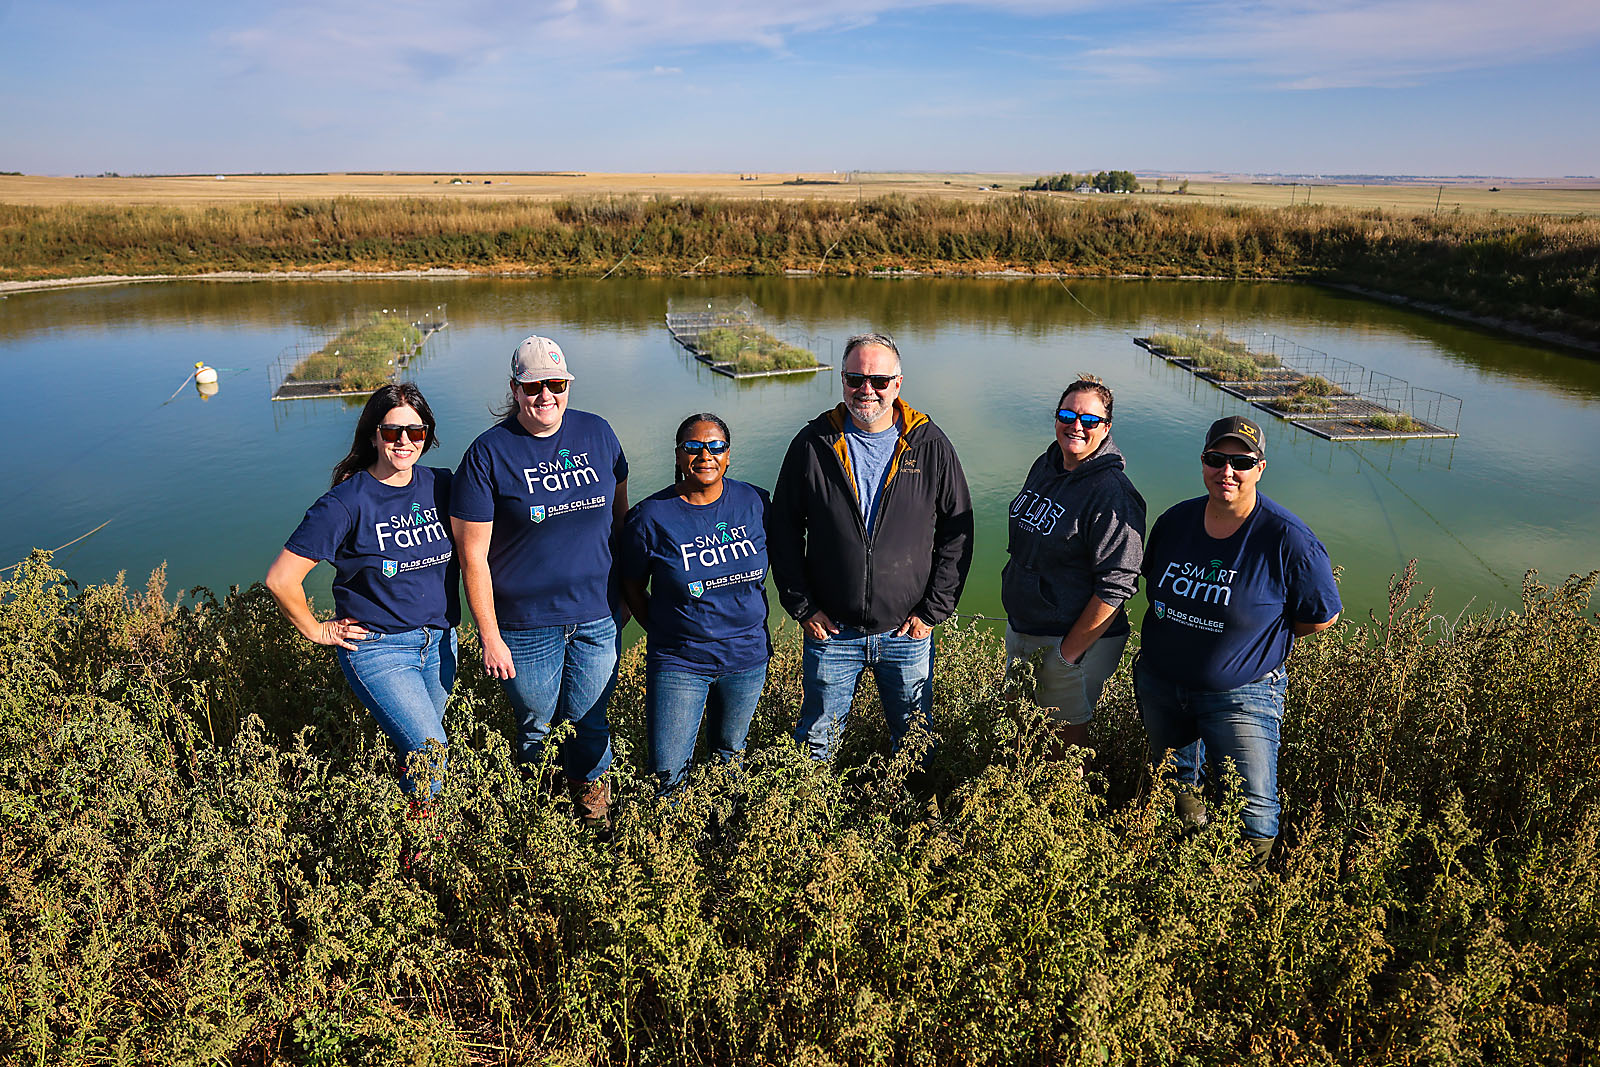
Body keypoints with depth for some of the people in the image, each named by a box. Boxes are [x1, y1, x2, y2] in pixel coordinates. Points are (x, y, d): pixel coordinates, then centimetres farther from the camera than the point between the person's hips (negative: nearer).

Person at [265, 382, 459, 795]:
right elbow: (280, 579, -14)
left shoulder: (440, 485, -1)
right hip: (376, 647, -5)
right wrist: (316, 630, -4)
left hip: (440, 643, 5)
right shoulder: (345, 503, -16)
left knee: (416, 749, 16)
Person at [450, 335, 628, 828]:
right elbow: (473, 554, -10)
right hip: (526, 626, -2)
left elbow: (620, 514, 12)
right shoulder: (488, 453, -11)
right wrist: (490, 637, -11)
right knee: (535, 721, 16)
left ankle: (589, 786, 44)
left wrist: (627, 591, 13)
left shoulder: (597, 433, 1)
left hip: (598, 618, 3)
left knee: (589, 720, 15)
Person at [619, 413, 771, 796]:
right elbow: (632, 585, 0)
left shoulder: (755, 503, -5)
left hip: (747, 658, 3)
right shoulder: (651, 517, -13)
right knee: (667, 777, 0)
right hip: (678, 663, -3)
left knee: (729, 754, 22)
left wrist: (754, 626, 10)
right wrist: (662, 632, -2)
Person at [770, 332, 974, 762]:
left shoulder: (930, 446, -4)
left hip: (909, 632, 0)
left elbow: (957, 533, 0)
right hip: (830, 630, 0)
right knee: (816, 743, 13)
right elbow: (783, 532, 2)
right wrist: (802, 608, -3)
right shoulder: (813, 445, -3)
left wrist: (932, 612, -4)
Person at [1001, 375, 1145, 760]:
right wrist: (1020, 624, 16)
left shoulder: (1113, 494, -20)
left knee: (1067, 737, 9)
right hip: (1020, 628, 8)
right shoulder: (1044, 467, 4)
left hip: (1078, 639, -8)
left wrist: (1067, 653, -20)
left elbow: (1115, 586, -22)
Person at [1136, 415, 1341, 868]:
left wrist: (1261, 638, -3)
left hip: (1240, 694, -4)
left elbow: (1322, 616, -7)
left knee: (1254, 813, 2)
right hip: (1159, 684, 4)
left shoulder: (1288, 539, -18)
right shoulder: (1175, 520, -5)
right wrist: (1185, 628, 5)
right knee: (1173, 780, 26)